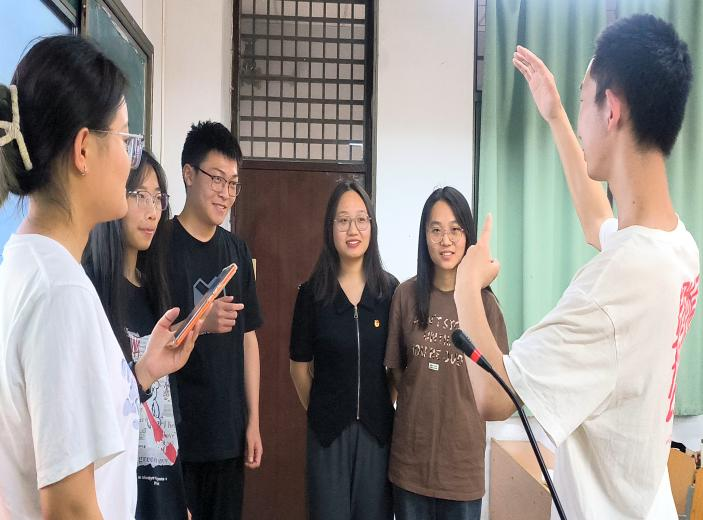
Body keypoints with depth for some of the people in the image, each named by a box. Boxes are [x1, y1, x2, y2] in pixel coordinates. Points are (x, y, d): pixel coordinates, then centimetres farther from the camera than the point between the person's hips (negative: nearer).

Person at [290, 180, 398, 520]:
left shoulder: (390, 289, -2)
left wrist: (388, 406, 7)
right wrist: (318, 412, 7)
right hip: (328, 430, -1)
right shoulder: (312, 293, -5)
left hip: (378, 429, 1)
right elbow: (300, 366, 3)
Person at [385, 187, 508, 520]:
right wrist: (422, 404, 2)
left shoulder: (483, 301, -6)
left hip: (462, 452, -1)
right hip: (411, 450, 1)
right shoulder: (407, 295, -3)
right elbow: (396, 370, 6)